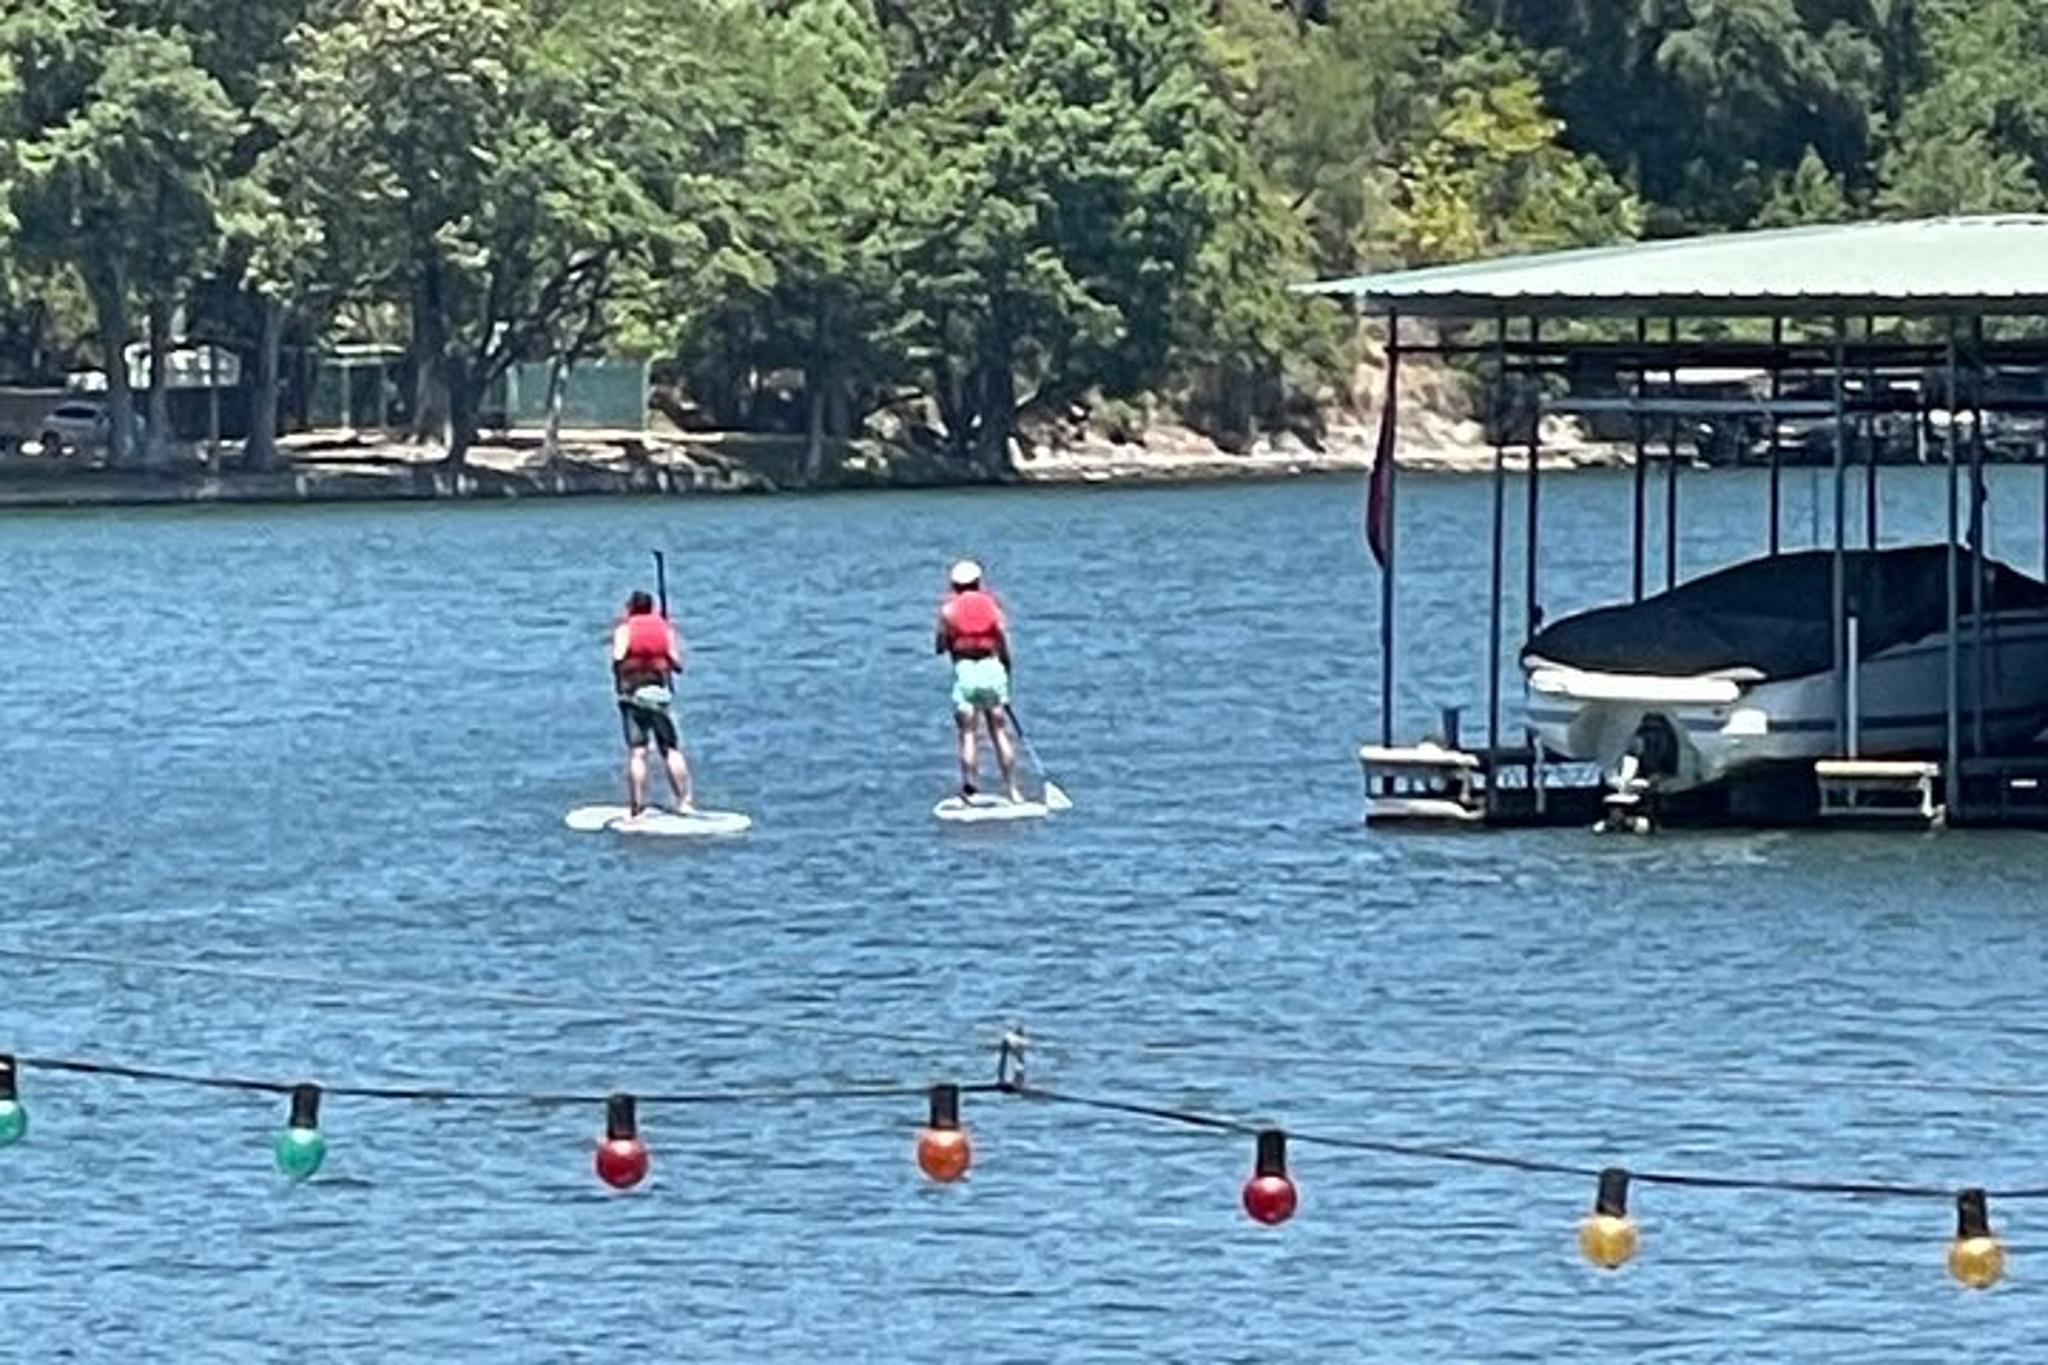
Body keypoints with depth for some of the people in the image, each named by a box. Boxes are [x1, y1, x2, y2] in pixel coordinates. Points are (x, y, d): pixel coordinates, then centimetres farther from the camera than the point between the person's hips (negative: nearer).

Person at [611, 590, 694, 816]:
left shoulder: (624, 629, 2)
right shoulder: (665, 628, 9)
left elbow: (617, 658, -14)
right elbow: (678, 665, 4)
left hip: (632, 693, -2)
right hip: (661, 694, 2)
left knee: (636, 752, -4)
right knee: (671, 750, 6)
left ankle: (637, 805, -8)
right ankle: (684, 801, 2)